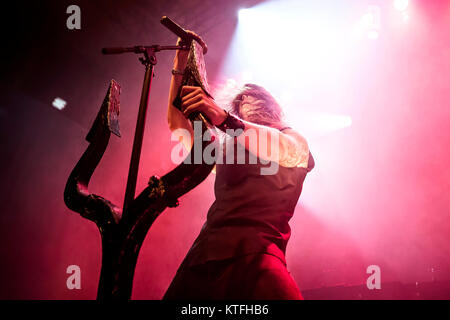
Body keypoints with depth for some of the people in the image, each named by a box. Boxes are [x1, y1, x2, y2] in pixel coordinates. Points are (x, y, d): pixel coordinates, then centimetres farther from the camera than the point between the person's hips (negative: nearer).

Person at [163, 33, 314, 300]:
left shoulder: (294, 141, 18)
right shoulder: (226, 149, 30)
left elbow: (289, 152, -7)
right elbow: (177, 123, 30)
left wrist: (224, 118, -19)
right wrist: (179, 68, 24)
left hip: (255, 251, -4)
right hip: (205, 252, 5)